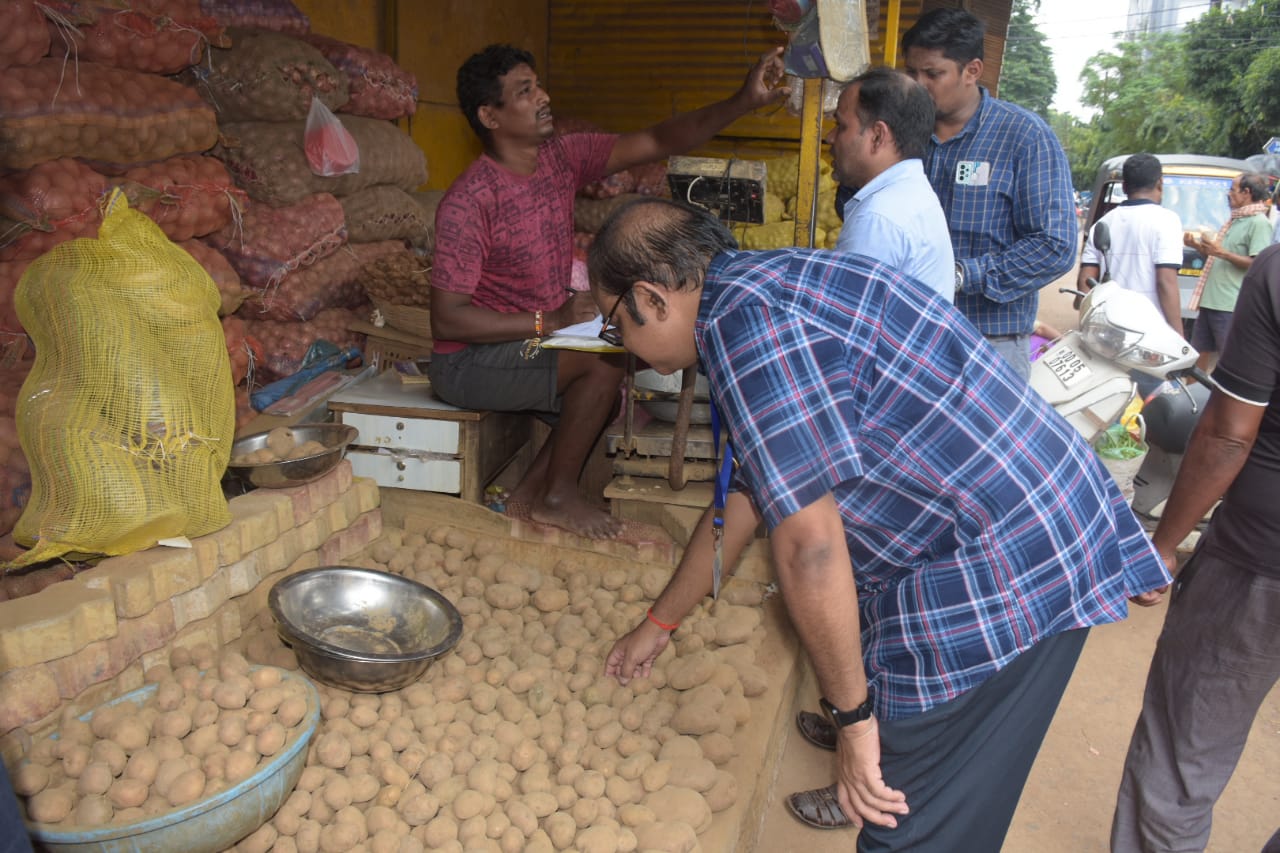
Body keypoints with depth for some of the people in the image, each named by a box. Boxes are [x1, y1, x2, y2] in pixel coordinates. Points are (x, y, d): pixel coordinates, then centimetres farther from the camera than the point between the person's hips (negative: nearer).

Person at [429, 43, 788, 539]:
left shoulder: (563, 157, -2)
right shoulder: (468, 202, -22)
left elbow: (658, 142, -6)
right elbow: (447, 319, -23)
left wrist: (743, 103, -19)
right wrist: (548, 321, -27)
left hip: (528, 345, 8)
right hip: (470, 362, -8)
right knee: (607, 359, -22)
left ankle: (531, 494, 8)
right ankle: (558, 495, -5)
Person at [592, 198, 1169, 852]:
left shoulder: (739, 318, -21)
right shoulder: (761, 292, 13)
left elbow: (809, 545, -26)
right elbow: (744, 496, 20)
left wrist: (852, 716, -11)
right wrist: (659, 623, 28)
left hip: (1003, 575, -10)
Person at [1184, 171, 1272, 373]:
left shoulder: (1259, 223, -9)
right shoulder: (1234, 220, 19)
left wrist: (1222, 253, -21)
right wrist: (1198, 246, 11)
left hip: (1231, 306, -9)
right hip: (1210, 301, 9)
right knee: (1199, 352, 15)